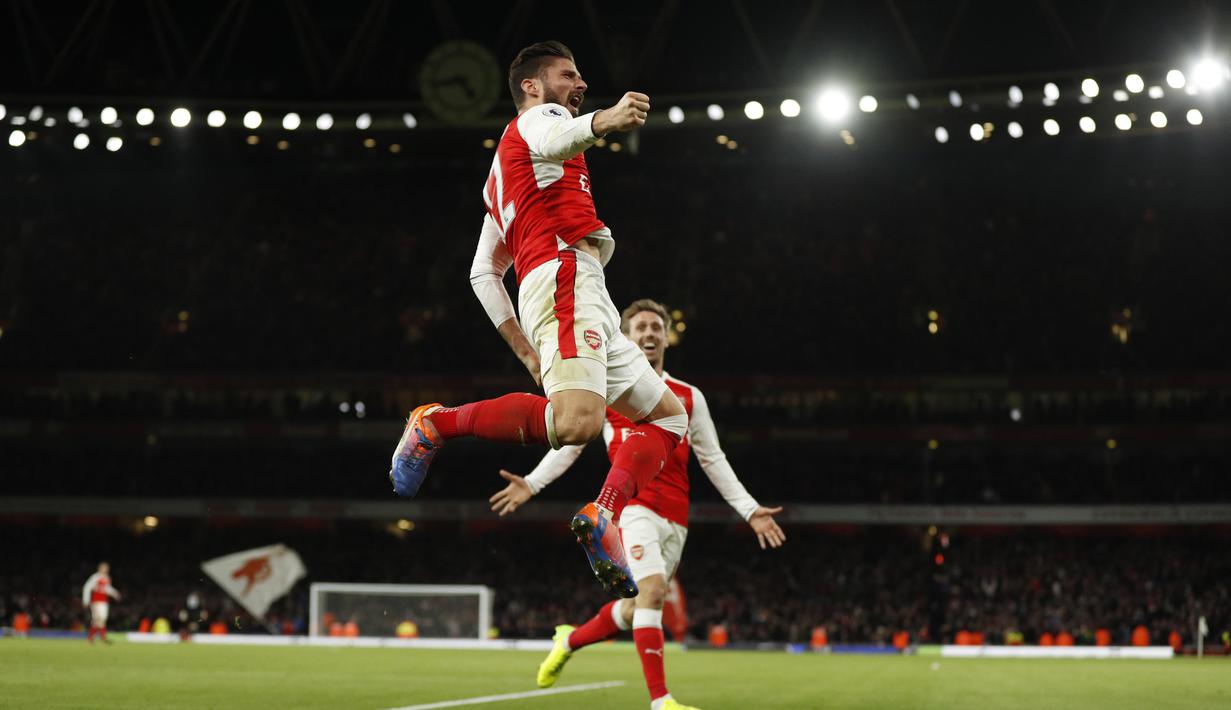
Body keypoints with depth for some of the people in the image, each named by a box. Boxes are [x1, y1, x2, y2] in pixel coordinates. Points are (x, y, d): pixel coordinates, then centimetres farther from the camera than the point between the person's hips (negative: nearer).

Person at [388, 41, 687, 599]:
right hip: (567, 273, -10)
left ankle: (605, 514, -6)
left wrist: (524, 349, 27)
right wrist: (601, 121, -41)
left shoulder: (501, 179, 35)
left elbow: (483, 272, 32)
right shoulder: (537, 116, 9)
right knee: (577, 421, -32)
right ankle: (437, 424, -18)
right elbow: (554, 139, -19)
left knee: (669, 415, 14)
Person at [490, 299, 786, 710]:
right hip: (632, 505, -4)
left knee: (635, 609, 8)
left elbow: (713, 460, 18)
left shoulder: (689, 397, 15)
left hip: (675, 518, 4)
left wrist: (749, 510, 12)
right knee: (652, 590, -23)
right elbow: (570, 442, 13)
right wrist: (532, 484, 2)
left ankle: (570, 640, 37)